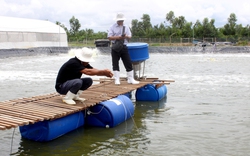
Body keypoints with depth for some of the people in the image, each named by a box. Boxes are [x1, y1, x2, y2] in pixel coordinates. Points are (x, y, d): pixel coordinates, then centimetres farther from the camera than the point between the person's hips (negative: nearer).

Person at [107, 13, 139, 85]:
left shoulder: (126, 27, 12)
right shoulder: (112, 27, 1)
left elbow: (130, 36, 9)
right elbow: (109, 37, -6)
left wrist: (126, 36, -14)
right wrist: (117, 37, -20)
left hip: (124, 47, 3)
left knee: (128, 63, 2)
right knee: (115, 64, -1)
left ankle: (130, 79, 9)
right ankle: (117, 80, 6)